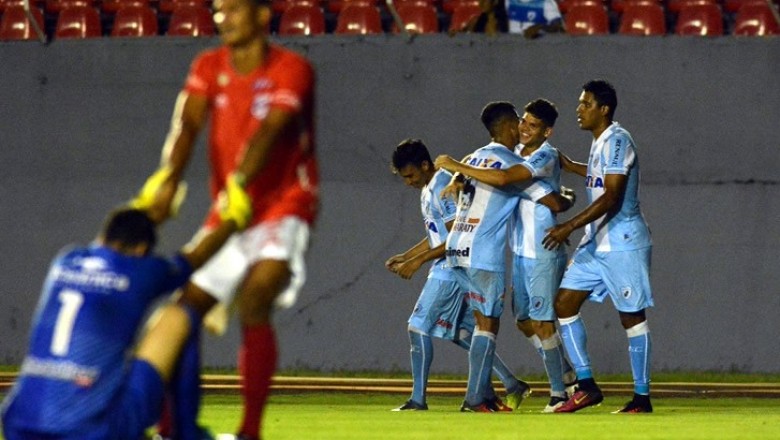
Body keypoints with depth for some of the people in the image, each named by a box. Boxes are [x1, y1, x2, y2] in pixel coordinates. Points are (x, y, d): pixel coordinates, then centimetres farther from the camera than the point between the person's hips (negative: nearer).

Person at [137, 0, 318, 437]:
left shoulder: (292, 70, -11)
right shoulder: (209, 67, 4)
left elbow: (270, 129, -26)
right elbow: (188, 123, -11)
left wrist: (239, 183, -42)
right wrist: (167, 181, -30)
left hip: (284, 205, -6)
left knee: (254, 300, -27)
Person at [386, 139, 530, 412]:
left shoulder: (443, 187, -17)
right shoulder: (428, 189, 15)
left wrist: (419, 260, -20)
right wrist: (406, 256, 15)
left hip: (452, 270, -10)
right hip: (445, 269, 10)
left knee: (418, 327, -9)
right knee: (461, 333, 13)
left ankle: (418, 400, -6)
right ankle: (512, 385, 15)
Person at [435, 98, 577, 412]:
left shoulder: (545, 157, -17)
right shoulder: (517, 152, 10)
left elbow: (502, 178, -31)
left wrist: (458, 167, -24)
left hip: (543, 253, -9)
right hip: (521, 251, 9)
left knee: (541, 321, -6)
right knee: (525, 321, 14)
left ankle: (558, 392, 2)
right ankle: (567, 374, 27)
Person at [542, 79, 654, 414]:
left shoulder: (617, 140, -16)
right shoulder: (599, 142, 13)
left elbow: (611, 197, -24)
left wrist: (570, 226, -27)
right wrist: (568, 165, 36)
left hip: (623, 244, -10)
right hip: (596, 242, 10)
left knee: (631, 316, -3)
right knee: (564, 302, 3)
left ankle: (642, 397, 4)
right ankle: (586, 386, 5)